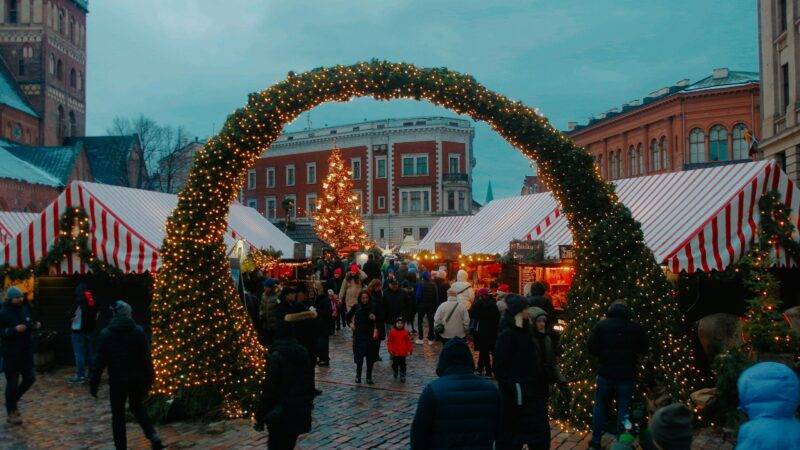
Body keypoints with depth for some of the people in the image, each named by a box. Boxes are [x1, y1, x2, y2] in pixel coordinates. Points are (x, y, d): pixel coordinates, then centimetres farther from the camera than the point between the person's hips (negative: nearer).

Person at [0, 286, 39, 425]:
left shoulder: (25, 309, 7)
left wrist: (34, 325, -1)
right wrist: (14, 330, -27)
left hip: (26, 351, 7)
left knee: (30, 378, 11)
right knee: (12, 382, 1)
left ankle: (13, 400, 33)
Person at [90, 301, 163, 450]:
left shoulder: (106, 333, -7)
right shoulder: (138, 331, -6)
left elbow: (100, 361, -7)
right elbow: (146, 357, -5)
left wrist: (94, 384, -1)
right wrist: (149, 379, 3)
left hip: (117, 380, -2)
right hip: (137, 378, 2)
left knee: (118, 415, 12)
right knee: (137, 407, 22)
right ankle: (153, 437, 6)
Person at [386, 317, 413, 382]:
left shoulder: (405, 332, -3)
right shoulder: (392, 332, -5)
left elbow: (408, 342, 3)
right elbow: (389, 341, -1)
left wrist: (410, 350, 4)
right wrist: (390, 350, -7)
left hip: (403, 352, 0)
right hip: (395, 352, 0)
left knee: (402, 364, 4)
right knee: (395, 364, 11)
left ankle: (402, 376, 12)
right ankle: (395, 375, 32)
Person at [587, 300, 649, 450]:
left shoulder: (601, 324, -7)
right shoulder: (636, 327, -3)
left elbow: (592, 348, -6)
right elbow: (643, 349, 7)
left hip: (605, 372, 0)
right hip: (626, 374, 1)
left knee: (599, 405, 14)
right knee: (623, 409, 9)